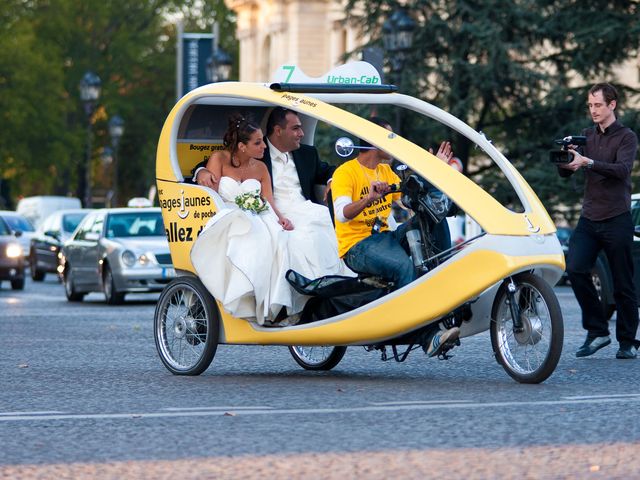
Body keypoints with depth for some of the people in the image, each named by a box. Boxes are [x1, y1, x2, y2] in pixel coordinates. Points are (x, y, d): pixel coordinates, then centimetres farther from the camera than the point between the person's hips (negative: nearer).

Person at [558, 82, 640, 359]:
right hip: (589, 218, 4)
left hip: (617, 219, -4)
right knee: (575, 269, -15)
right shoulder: (587, 136, 14)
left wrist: (588, 162, -32)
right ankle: (596, 331, -5)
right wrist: (564, 160, -14)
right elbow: (566, 174, 10)